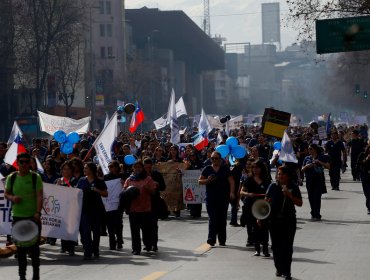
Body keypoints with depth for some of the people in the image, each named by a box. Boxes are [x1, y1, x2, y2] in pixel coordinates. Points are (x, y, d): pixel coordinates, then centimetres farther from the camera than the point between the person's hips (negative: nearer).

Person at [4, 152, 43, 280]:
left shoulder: (35, 177, -6)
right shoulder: (11, 177, 3)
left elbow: (39, 196, -12)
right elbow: (6, 193, 13)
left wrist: (38, 212, -25)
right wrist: (12, 198, -10)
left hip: (33, 216, -3)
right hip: (18, 216, 3)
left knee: (34, 246, 2)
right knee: (20, 246, 8)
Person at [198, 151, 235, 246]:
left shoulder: (225, 169, 7)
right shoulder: (207, 169, 9)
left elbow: (231, 181, 1)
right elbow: (200, 181, 9)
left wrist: (232, 192, -13)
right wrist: (207, 180, -11)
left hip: (223, 198, 0)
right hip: (211, 198, 0)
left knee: (222, 220, 5)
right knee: (212, 219, -10)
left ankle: (222, 240, 12)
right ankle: (211, 239, -13)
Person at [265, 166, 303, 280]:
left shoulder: (293, 187, -1)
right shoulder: (273, 186, 2)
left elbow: (300, 203, -2)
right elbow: (266, 201, 7)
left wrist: (289, 195, -17)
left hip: (289, 220, -2)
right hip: (274, 220, 2)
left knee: (287, 246, -3)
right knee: (276, 246, 8)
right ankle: (279, 268, 23)